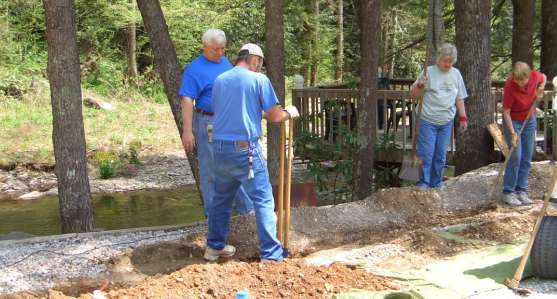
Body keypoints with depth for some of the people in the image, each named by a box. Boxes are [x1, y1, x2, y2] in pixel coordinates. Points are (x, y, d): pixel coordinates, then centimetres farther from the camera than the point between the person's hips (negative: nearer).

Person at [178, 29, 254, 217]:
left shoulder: (225, 62, 11)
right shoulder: (195, 69, -11)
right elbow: (187, 100, -17)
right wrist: (187, 131, -23)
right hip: (209, 125, -7)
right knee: (211, 169, 2)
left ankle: (246, 206, 22)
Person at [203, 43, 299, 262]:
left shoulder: (220, 80, 11)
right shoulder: (259, 80, -4)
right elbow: (274, 116, -4)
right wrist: (289, 113, 18)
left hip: (220, 147, 6)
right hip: (245, 149, -6)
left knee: (221, 197, 19)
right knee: (263, 200, 1)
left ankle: (214, 247, 27)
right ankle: (271, 254, 1)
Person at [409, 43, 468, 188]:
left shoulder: (456, 74, 7)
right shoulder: (429, 72, -6)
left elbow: (459, 98, 15)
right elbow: (412, 95, -4)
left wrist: (463, 118, 13)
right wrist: (420, 86, -23)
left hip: (446, 122, 4)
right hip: (428, 121, -4)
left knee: (441, 156, 10)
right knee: (426, 155, -5)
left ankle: (436, 184, 22)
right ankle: (423, 184, 6)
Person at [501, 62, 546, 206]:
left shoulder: (535, 76, -17)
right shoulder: (509, 87, -29)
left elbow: (543, 77, 10)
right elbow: (506, 112, -21)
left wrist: (540, 88, -10)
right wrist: (513, 133, -23)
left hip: (529, 121, 5)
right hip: (512, 121, -5)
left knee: (527, 158, 7)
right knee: (515, 156, -11)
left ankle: (521, 190, 16)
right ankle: (508, 192, -1)